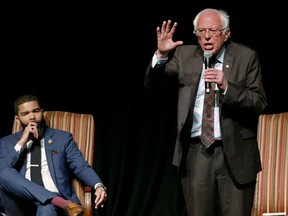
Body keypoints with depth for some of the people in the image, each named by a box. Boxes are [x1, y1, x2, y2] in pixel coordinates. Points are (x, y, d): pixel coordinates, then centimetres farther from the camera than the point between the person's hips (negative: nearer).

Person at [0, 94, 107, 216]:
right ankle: (61, 203, -38)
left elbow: (81, 168, 7)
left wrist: (98, 186, -15)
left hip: (52, 203, -3)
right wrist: (21, 143, -2)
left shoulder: (62, 138, 17)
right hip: (20, 204, 3)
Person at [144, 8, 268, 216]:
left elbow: (260, 103, -7)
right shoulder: (184, 55, 5)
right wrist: (161, 55, -14)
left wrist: (226, 87, -21)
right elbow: (153, 85, 2)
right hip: (195, 152, 2)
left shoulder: (246, 57, -2)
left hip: (235, 153, -2)